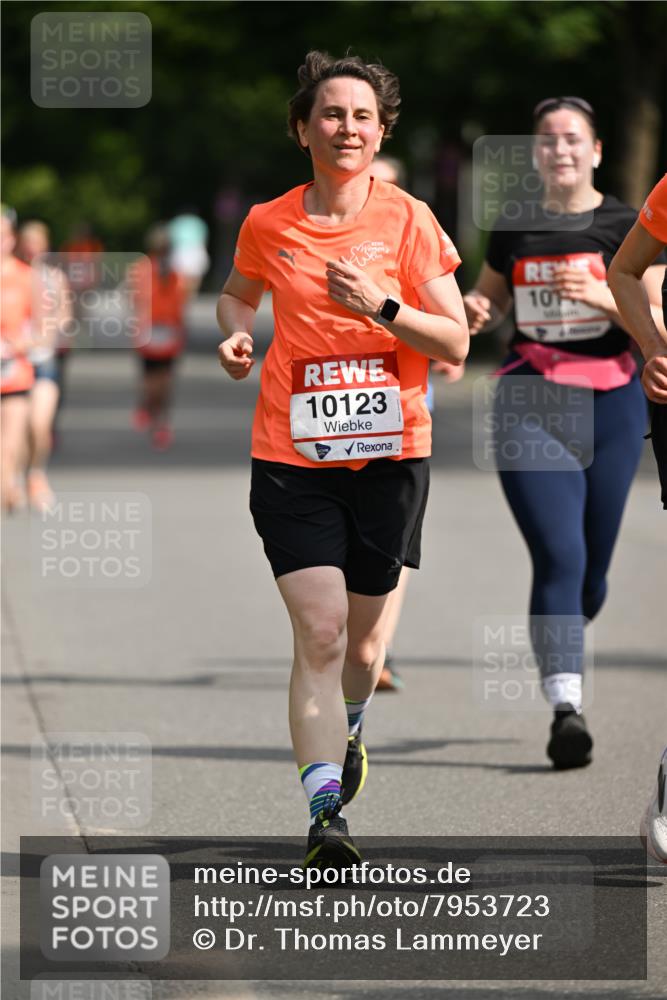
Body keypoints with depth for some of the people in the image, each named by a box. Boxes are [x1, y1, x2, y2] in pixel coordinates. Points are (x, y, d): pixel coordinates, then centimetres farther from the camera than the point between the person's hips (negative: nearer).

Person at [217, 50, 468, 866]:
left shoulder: (409, 221, -2)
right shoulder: (268, 226, 1)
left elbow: (455, 344, -3)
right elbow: (239, 292, 23)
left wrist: (383, 307, -18)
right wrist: (235, 333, 2)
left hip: (389, 451, 1)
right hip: (292, 455, -1)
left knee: (362, 634, 13)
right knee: (318, 632, -14)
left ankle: (346, 729, 46)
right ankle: (324, 812, -18)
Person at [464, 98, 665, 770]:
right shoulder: (513, 230, 8)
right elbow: (490, 298, 25)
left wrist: (603, 296, -21)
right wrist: (476, 311, 2)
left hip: (609, 406, 0)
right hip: (529, 404, 0)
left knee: (592, 570, 7)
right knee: (559, 557, -16)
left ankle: (559, 656, 39)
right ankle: (566, 707, -22)